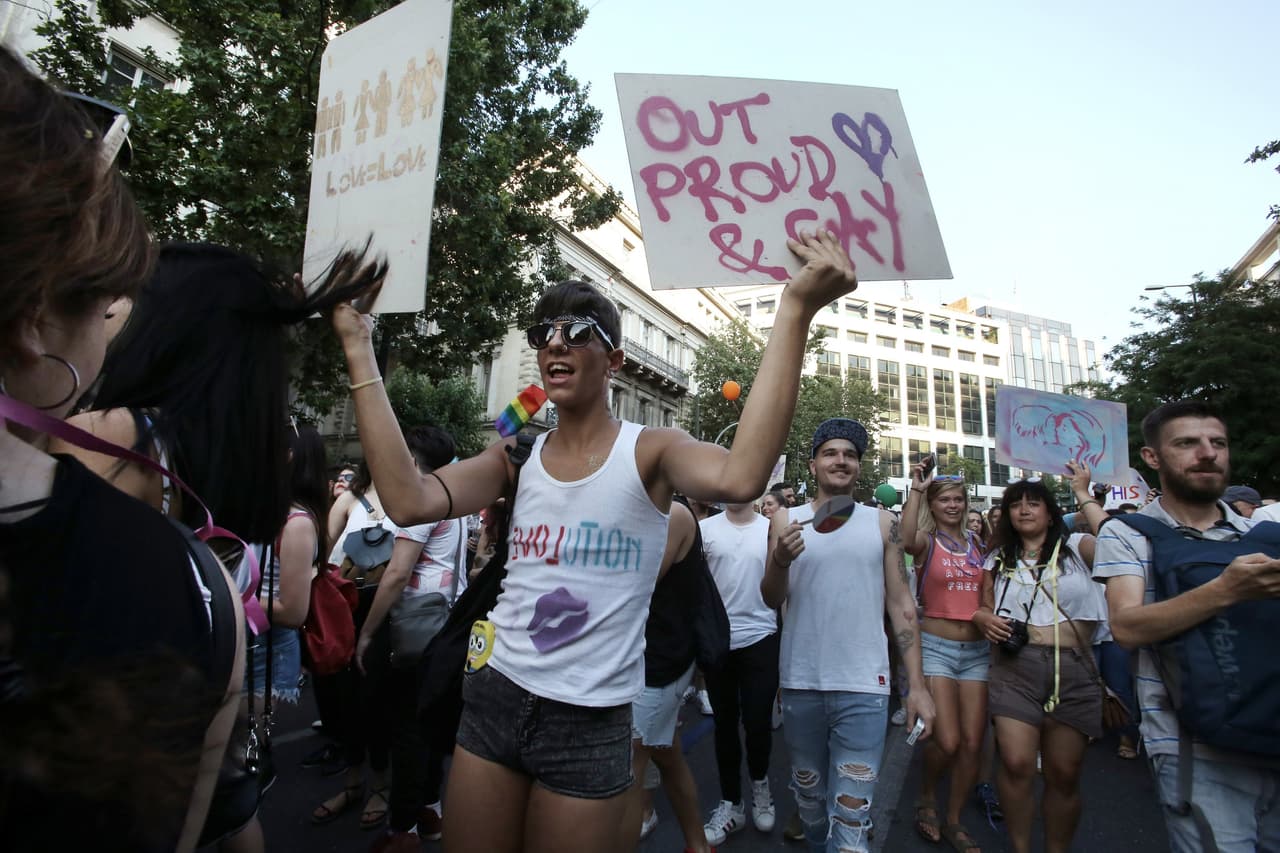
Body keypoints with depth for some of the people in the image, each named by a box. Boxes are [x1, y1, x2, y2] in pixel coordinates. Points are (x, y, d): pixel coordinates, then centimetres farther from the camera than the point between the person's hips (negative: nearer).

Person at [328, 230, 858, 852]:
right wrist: (358, 349, -14)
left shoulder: (648, 452, -10)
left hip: (590, 724, -3)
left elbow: (738, 478, -33)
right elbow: (409, 501, -16)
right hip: (493, 700, 4)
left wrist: (795, 311, -36)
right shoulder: (517, 458, 0)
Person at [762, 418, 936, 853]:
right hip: (800, 684, 2)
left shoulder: (882, 523, 2)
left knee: (852, 813, -2)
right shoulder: (786, 520, 0)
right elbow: (772, 600, -1)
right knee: (808, 793, 21)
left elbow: (901, 604, 3)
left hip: (863, 687, -1)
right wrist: (780, 561, -22)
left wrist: (917, 684, -1)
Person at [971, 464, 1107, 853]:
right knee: (1016, 764, -8)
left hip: (1073, 671, -1)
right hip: (1015, 666, 1)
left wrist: (1083, 494, -10)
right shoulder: (999, 559, 12)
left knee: (1064, 773, 7)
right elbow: (986, 607, 18)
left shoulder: (1075, 547, 4)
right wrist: (984, 618, -6)